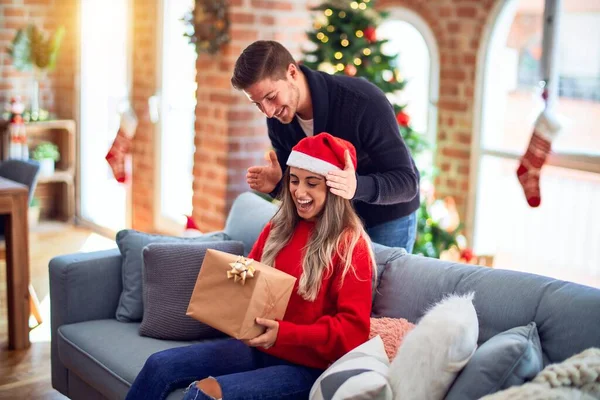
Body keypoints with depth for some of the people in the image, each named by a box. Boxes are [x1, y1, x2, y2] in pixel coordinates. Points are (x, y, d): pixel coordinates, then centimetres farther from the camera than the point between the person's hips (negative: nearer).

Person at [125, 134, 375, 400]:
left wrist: (284, 334, -26)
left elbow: (354, 329, -16)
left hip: (307, 367, -7)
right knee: (159, 365, -7)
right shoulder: (279, 229, 9)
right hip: (258, 347, 7)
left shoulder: (351, 246, -11)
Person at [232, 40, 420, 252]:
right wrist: (276, 184, -26)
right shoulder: (276, 119, -15)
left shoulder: (364, 102, -32)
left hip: (387, 216, -5)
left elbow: (406, 181, -29)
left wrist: (358, 187, -49)